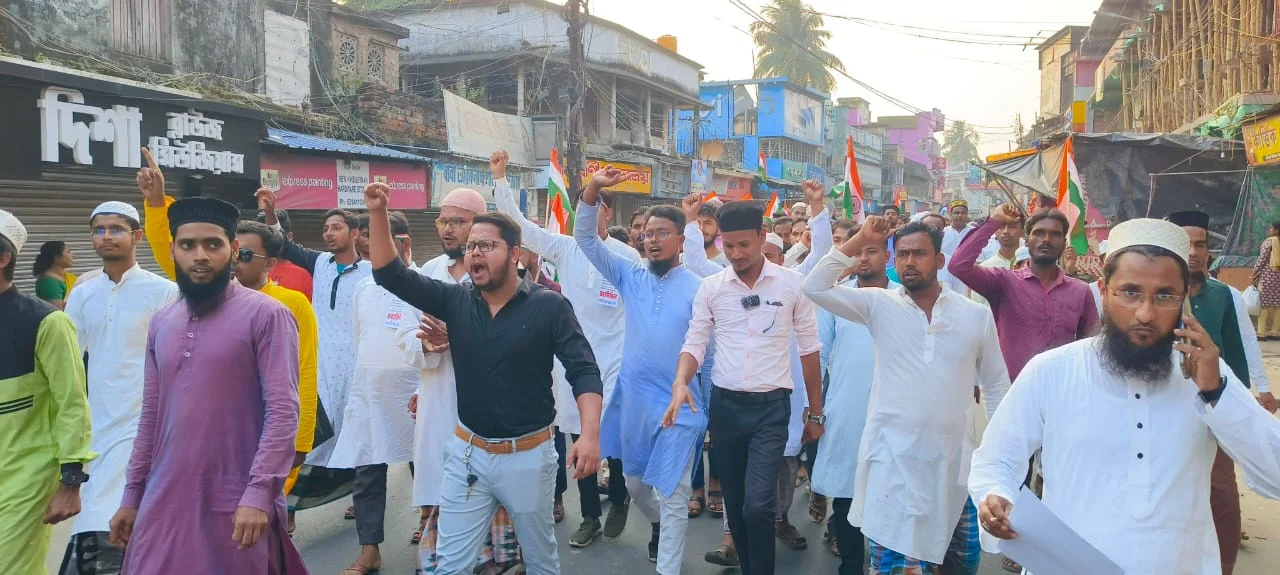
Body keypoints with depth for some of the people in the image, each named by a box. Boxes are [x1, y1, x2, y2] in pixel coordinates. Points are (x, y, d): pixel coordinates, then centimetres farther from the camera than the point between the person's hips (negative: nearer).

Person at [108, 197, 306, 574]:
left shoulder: (267, 315, -9)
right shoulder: (161, 324, 11)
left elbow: (283, 411, -15)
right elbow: (151, 416, 15)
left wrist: (259, 492, -21)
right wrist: (131, 495, 14)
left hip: (236, 507, -5)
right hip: (163, 504, 6)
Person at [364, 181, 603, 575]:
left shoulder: (549, 306, -12)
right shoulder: (455, 301, -2)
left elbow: (583, 370, -14)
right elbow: (390, 273, -3)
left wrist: (590, 432, -28)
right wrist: (378, 212, -16)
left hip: (529, 455, -2)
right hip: (468, 453, 3)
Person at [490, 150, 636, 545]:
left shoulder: (627, 256, -3)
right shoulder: (565, 248, 2)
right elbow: (520, 225, -2)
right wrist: (499, 179, -9)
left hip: (614, 359, -2)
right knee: (580, 437, 9)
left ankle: (618, 501, 32)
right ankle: (590, 516, 23)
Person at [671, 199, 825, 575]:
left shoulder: (791, 283, -4)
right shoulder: (711, 287, 1)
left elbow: (808, 349, 3)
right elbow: (695, 344, 2)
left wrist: (815, 412, 5)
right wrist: (680, 382, -19)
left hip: (771, 406, -3)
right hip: (724, 404, 3)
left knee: (758, 505, -13)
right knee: (734, 504, 12)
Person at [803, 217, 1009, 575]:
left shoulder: (976, 315, 1)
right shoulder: (879, 304, -2)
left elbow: (996, 385, 9)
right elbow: (815, 288, -12)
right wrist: (860, 241, -12)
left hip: (955, 458, 2)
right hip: (893, 455, -2)